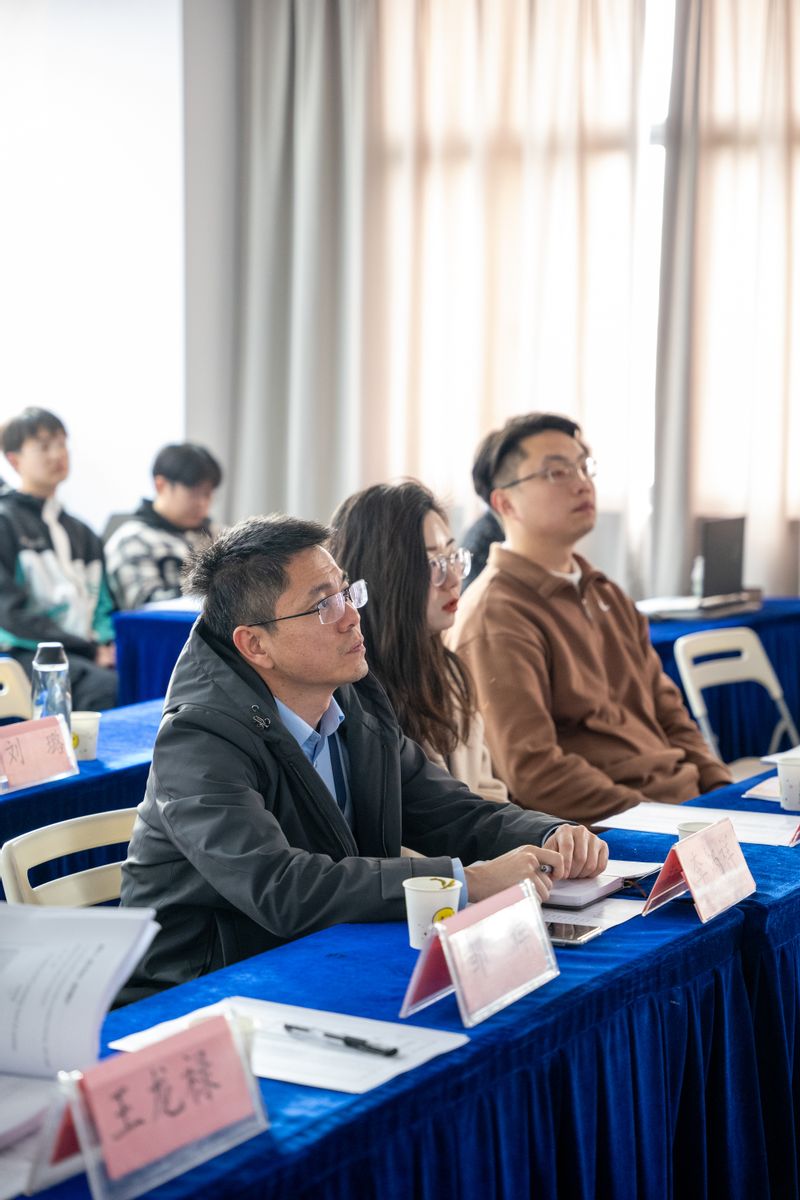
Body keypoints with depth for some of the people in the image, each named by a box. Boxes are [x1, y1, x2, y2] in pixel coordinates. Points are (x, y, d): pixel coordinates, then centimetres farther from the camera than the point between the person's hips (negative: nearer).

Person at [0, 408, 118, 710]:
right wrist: (89, 649, -11)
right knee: (105, 686, -37)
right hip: (26, 653, -6)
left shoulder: (81, 533, 24)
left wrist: (107, 644, -1)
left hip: (86, 653, 6)